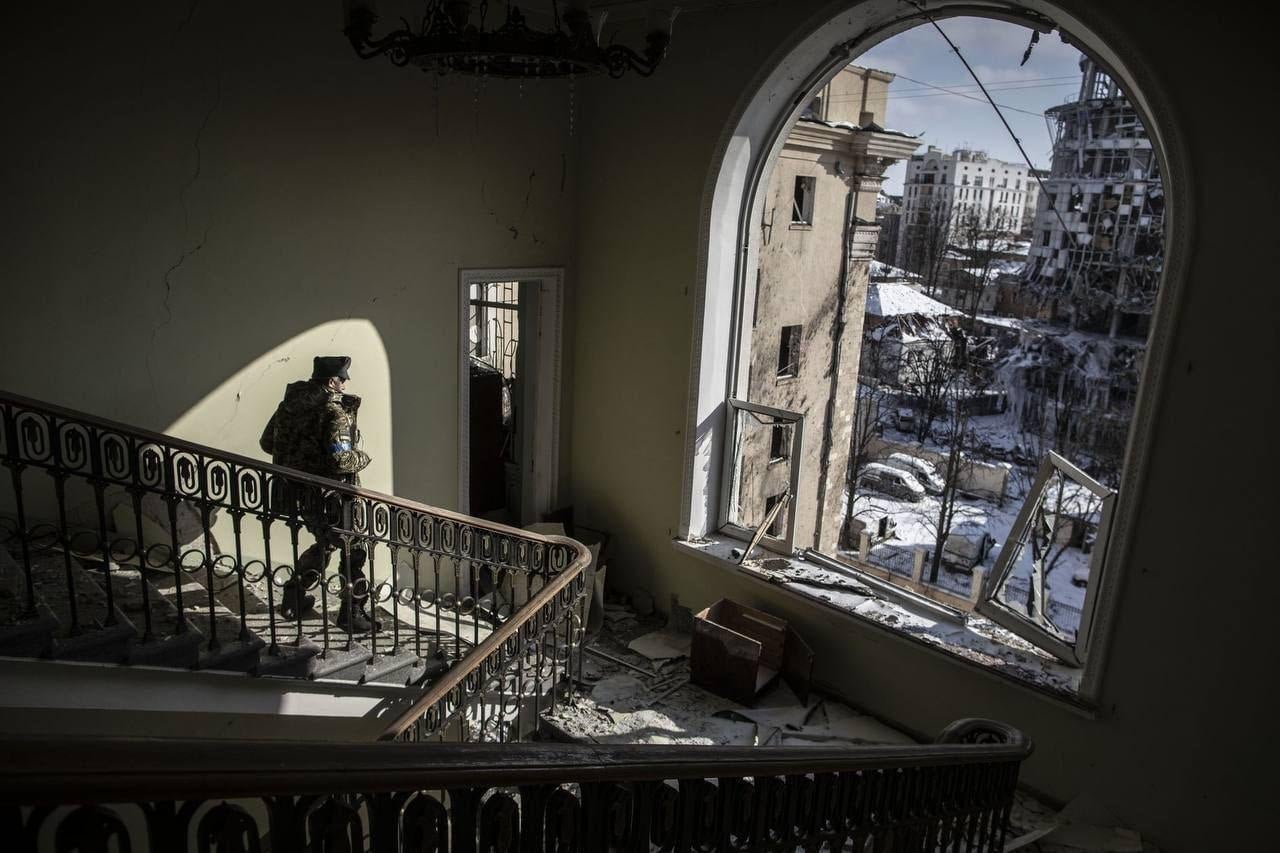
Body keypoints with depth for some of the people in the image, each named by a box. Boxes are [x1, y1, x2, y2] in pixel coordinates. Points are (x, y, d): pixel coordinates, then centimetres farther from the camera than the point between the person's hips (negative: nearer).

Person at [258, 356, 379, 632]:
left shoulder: (290, 401, 5)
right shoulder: (334, 411, -19)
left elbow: (266, 442, 15)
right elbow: (340, 460, -27)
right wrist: (362, 457, -7)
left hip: (294, 492, 8)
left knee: (325, 543, 27)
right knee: (353, 550, 8)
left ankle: (292, 600, 35)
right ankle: (351, 613, 14)